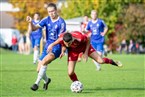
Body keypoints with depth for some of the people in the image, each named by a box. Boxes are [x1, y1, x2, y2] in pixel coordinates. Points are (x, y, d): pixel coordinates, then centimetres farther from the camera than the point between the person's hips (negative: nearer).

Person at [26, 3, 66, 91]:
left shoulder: (61, 22, -11)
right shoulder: (47, 20, 3)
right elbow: (34, 28, -4)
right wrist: (30, 22, -24)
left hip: (56, 48, -6)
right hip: (47, 47, 6)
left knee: (44, 61, -31)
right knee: (39, 70, 3)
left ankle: (37, 83, -23)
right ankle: (46, 80, 36)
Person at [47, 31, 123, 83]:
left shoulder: (80, 37, -42)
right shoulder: (61, 39, -35)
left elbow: (88, 40, -18)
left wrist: (86, 53, -17)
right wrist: (63, 51, -29)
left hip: (84, 46, -2)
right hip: (73, 51, 2)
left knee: (100, 61, -10)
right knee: (70, 73, -8)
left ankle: (111, 62, 23)